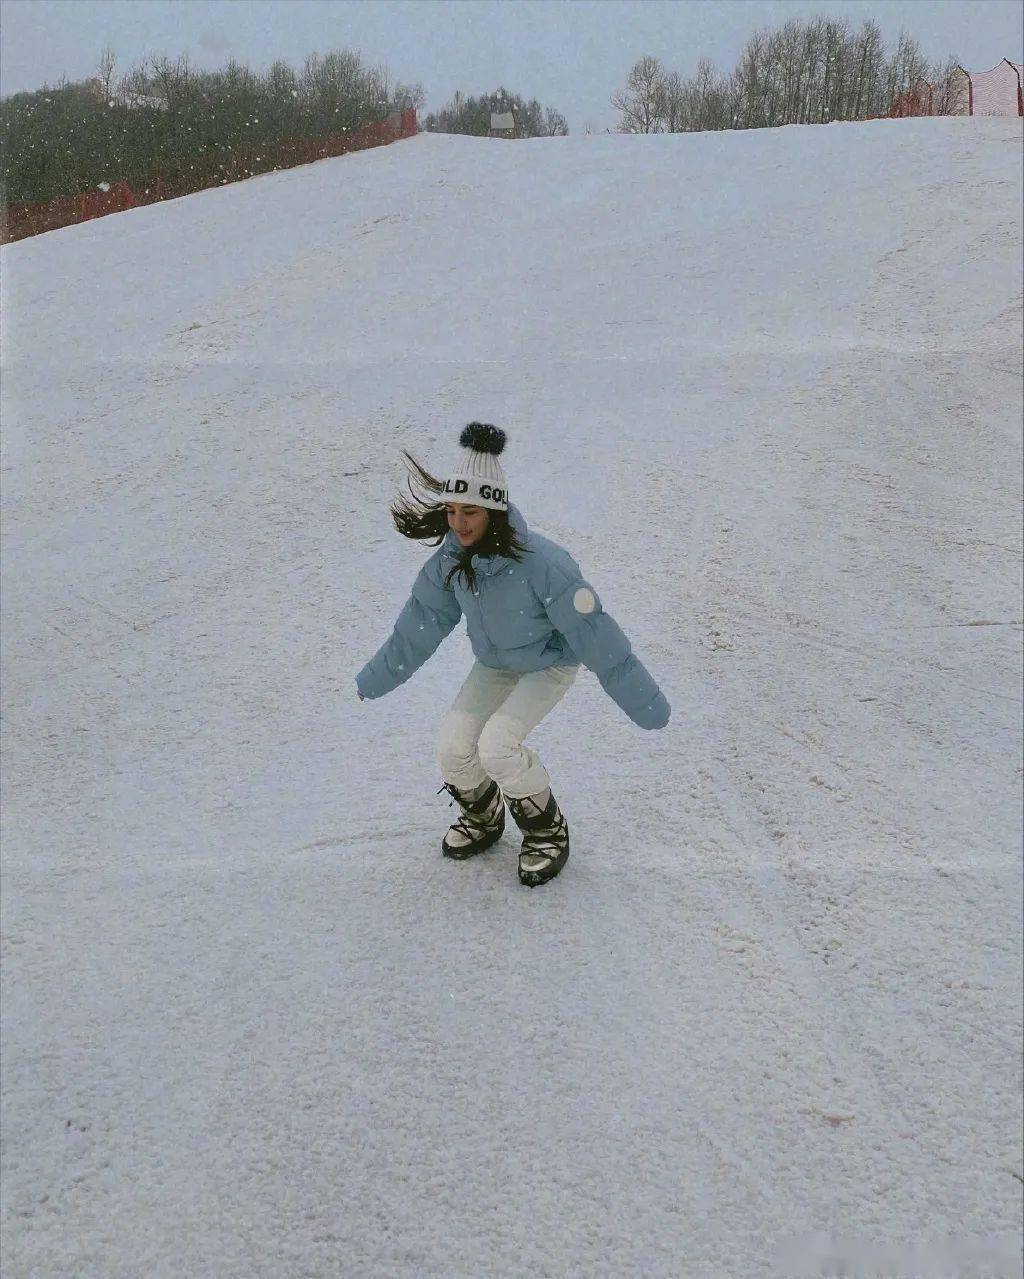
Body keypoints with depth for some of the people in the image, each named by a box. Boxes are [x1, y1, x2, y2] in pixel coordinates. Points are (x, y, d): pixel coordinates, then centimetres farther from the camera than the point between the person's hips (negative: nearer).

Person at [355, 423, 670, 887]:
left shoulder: (541, 563, -36)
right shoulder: (450, 558, -18)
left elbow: (594, 633, -30)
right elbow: (420, 622, -1)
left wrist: (643, 701, -24)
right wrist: (376, 678, 11)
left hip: (550, 664, -5)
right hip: (494, 663, 5)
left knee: (497, 745, -23)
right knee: (453, 746, -8)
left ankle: (547, 831, 4)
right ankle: (482, 818, 25)